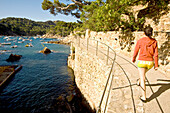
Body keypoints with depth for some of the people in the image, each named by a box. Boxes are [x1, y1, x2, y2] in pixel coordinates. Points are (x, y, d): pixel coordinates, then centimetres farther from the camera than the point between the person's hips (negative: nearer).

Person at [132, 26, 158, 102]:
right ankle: (139, 82, 60)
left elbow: (136, 51, 0)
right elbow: (155, 54, -3)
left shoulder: (140, 41, -10)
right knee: (144, 72, 35)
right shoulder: (154, 41, -3)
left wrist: (133, 59, 19)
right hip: (150, 63, 4)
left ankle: (144, 97, 10)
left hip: (141, 62, -3)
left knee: (143, 79, 5)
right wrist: (156, 65, 5)